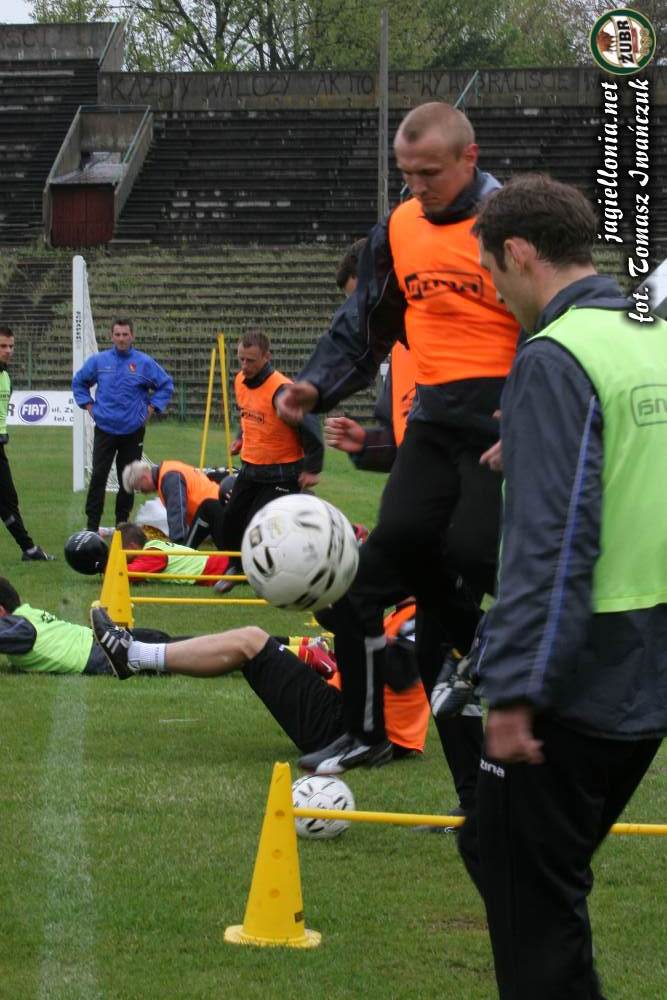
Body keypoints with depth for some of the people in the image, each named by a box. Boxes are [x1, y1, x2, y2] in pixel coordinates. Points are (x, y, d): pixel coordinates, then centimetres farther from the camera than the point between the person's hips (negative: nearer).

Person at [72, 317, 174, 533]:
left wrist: (151, 408, 2)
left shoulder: (145, 363, -3)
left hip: (133, 431, 0)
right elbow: (78, 382, 17)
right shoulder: (98, 361, 2)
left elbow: (166, 385, 8)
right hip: (104, 429, 0)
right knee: (98, 477, -6)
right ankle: (92, 525, -2)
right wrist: (88, 405, 8)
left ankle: (122, 522, 18)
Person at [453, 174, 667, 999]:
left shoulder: (555, 359, -17)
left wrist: (516, 687, -22)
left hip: (579, 678, -8)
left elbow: (554, 541, -23)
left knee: (532, 894, 3)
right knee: (496, 847, 21)